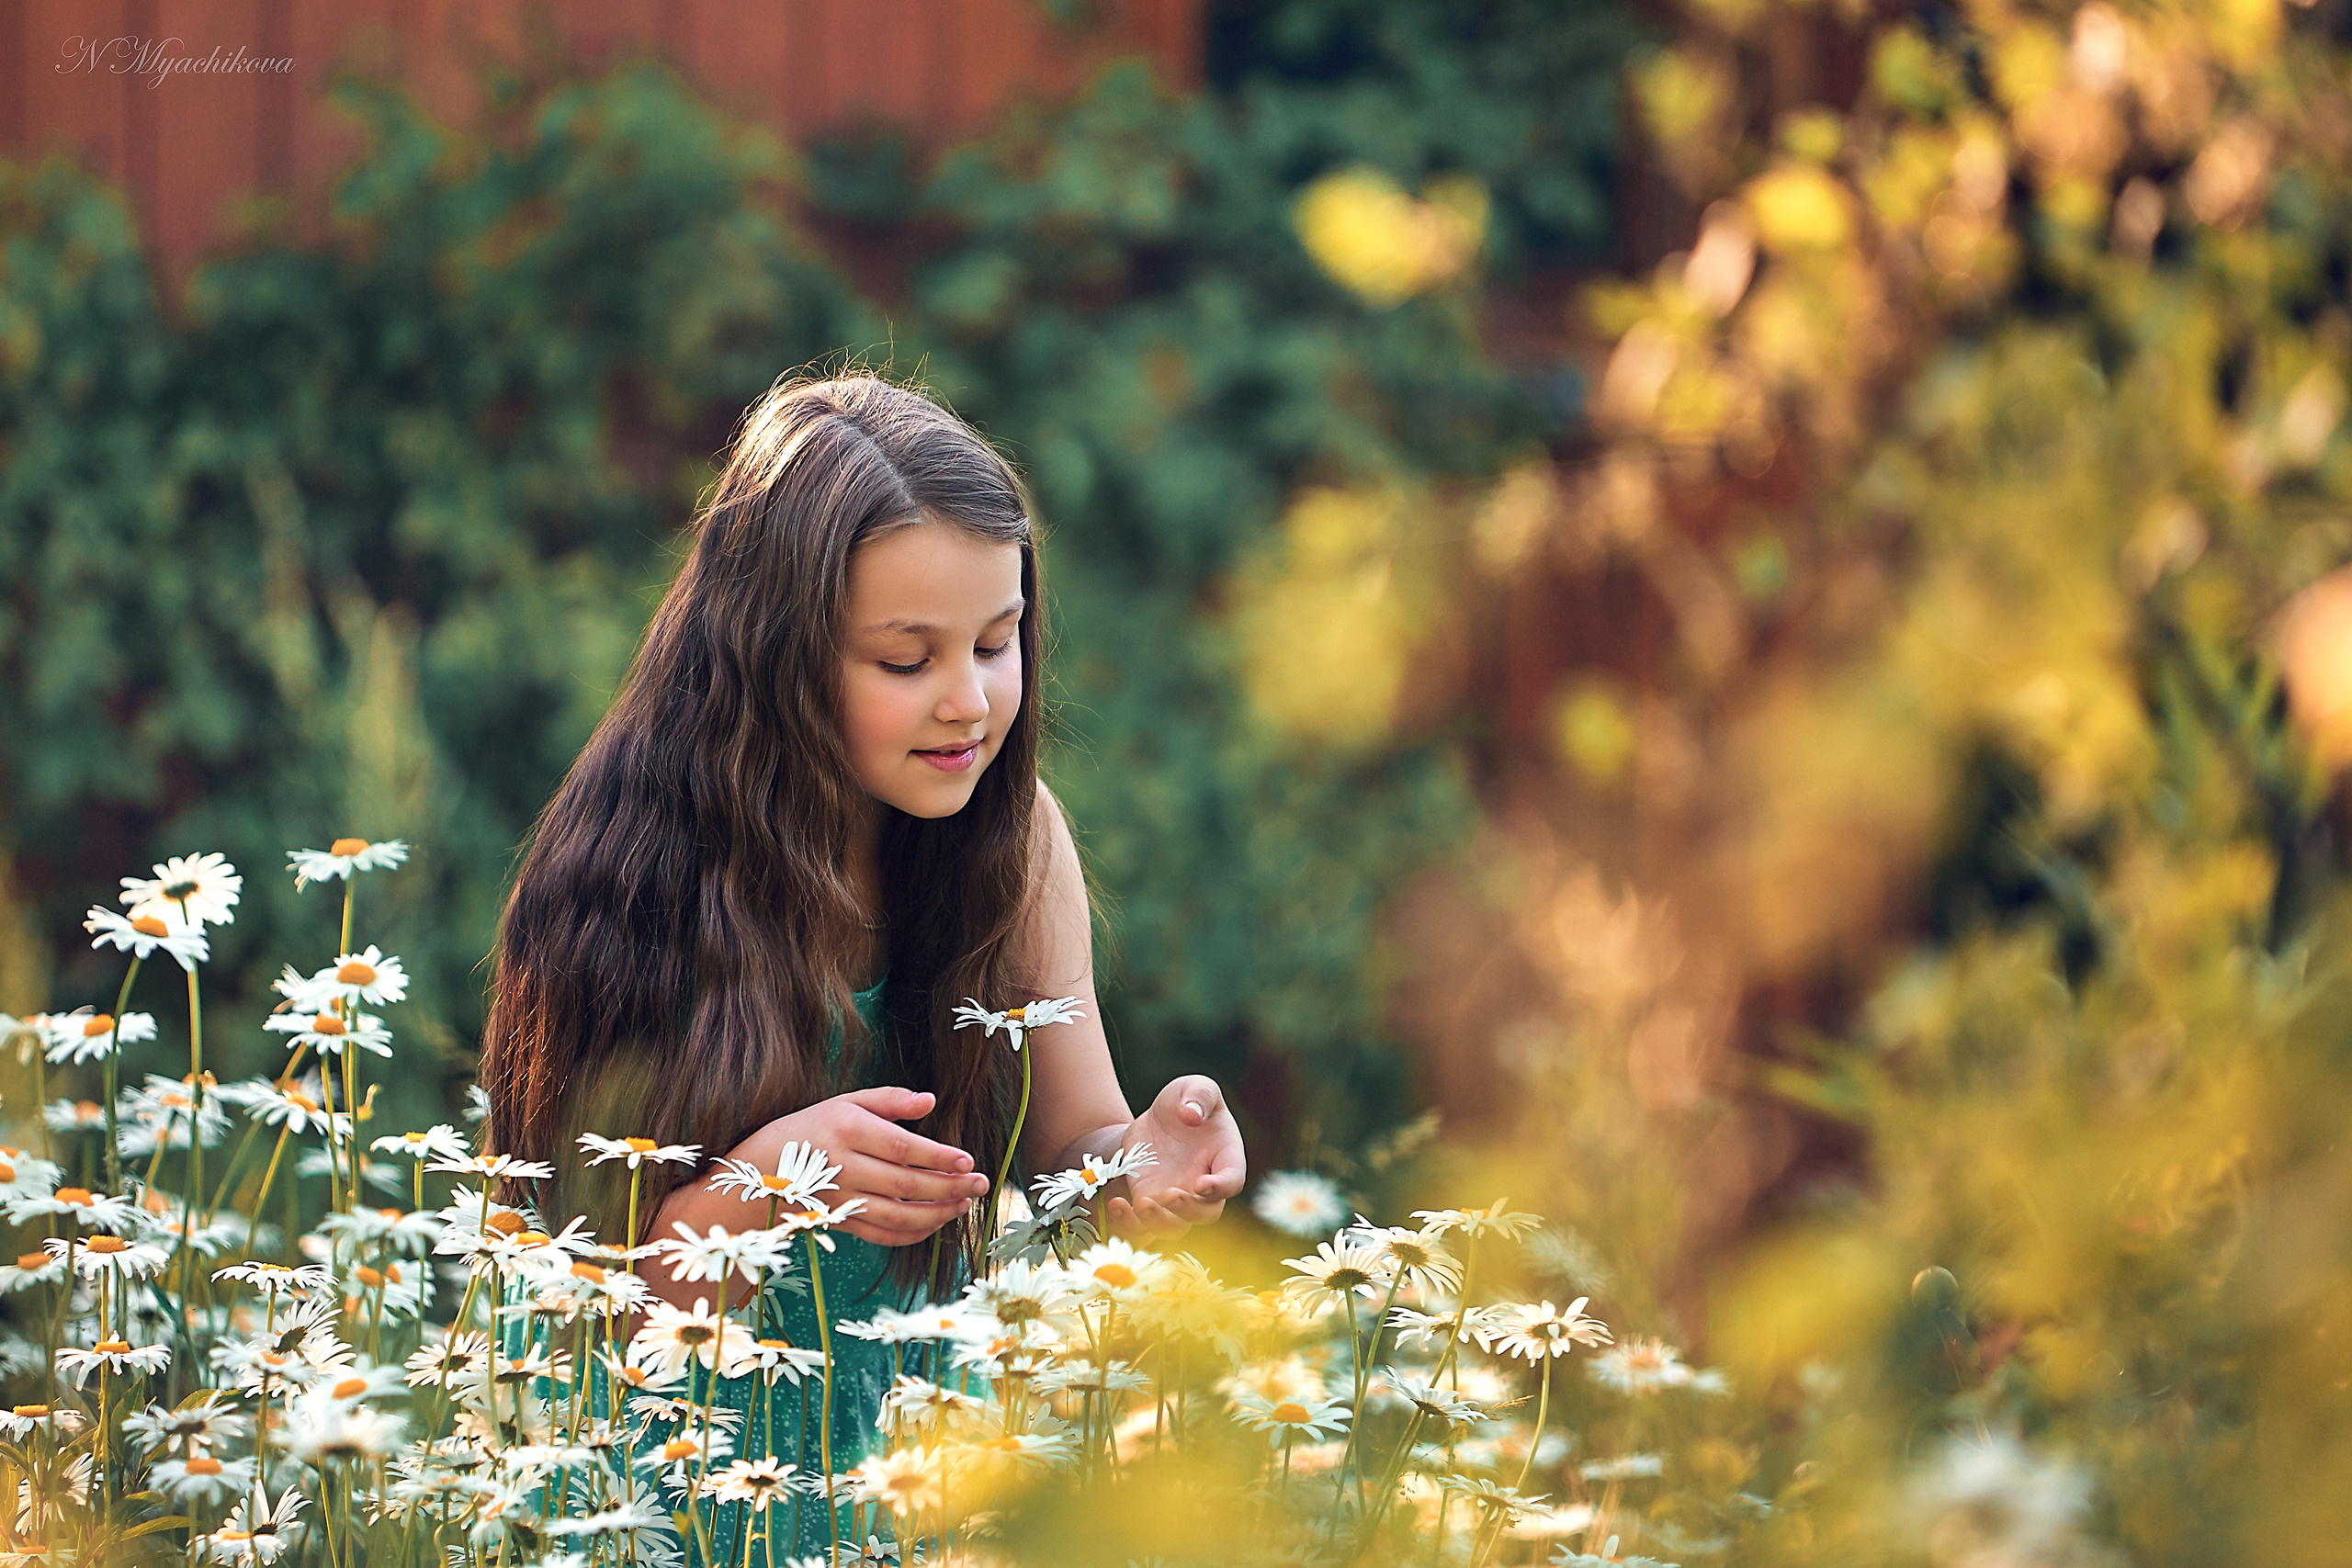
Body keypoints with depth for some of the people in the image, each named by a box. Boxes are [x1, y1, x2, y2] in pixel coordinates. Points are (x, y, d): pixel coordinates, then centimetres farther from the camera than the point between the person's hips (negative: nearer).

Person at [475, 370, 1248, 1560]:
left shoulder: (1014, 839, -1)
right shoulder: (630, 884, -14)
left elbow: (1072, 1146, 3)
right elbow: (611, 1292, -10)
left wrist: (1143, 1158, -19)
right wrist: (764, 1180, -29)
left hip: (907, 1443, 7)